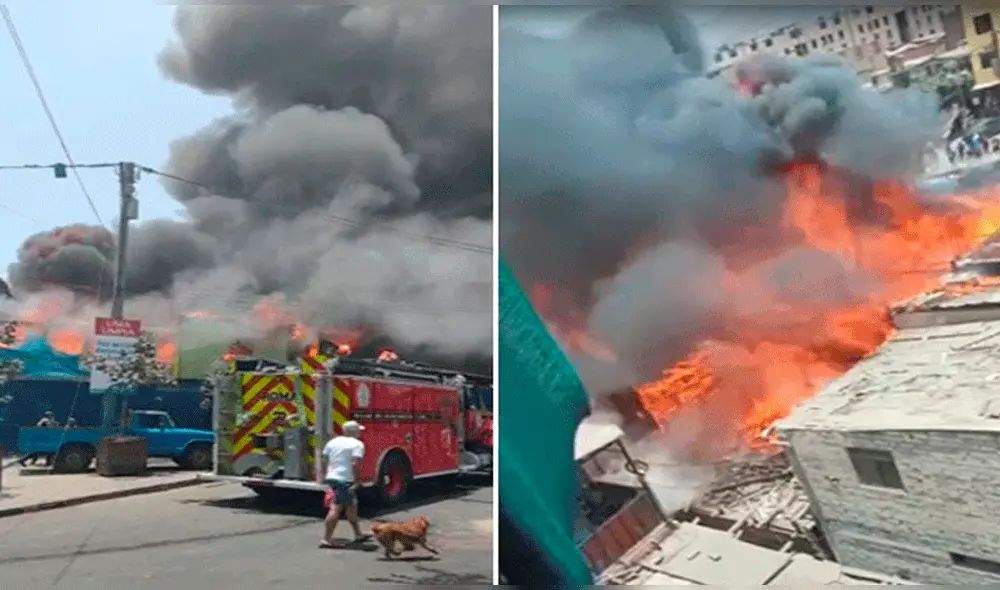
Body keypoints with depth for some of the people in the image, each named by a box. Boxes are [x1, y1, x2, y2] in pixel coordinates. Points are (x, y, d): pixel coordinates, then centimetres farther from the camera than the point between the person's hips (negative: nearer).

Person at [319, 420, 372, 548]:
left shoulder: (333, 441, 13)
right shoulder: (357, 444, -8)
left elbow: (324, 461, 13)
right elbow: (355, 464, -19)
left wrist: (329, 474, 21)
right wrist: (355, 482, -17)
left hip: (332, 478, 8)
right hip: (345, 480, -8)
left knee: (351, 506, 19)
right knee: (336, 509, -7)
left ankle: (358, 534, 30)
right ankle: (326, 539, -8)